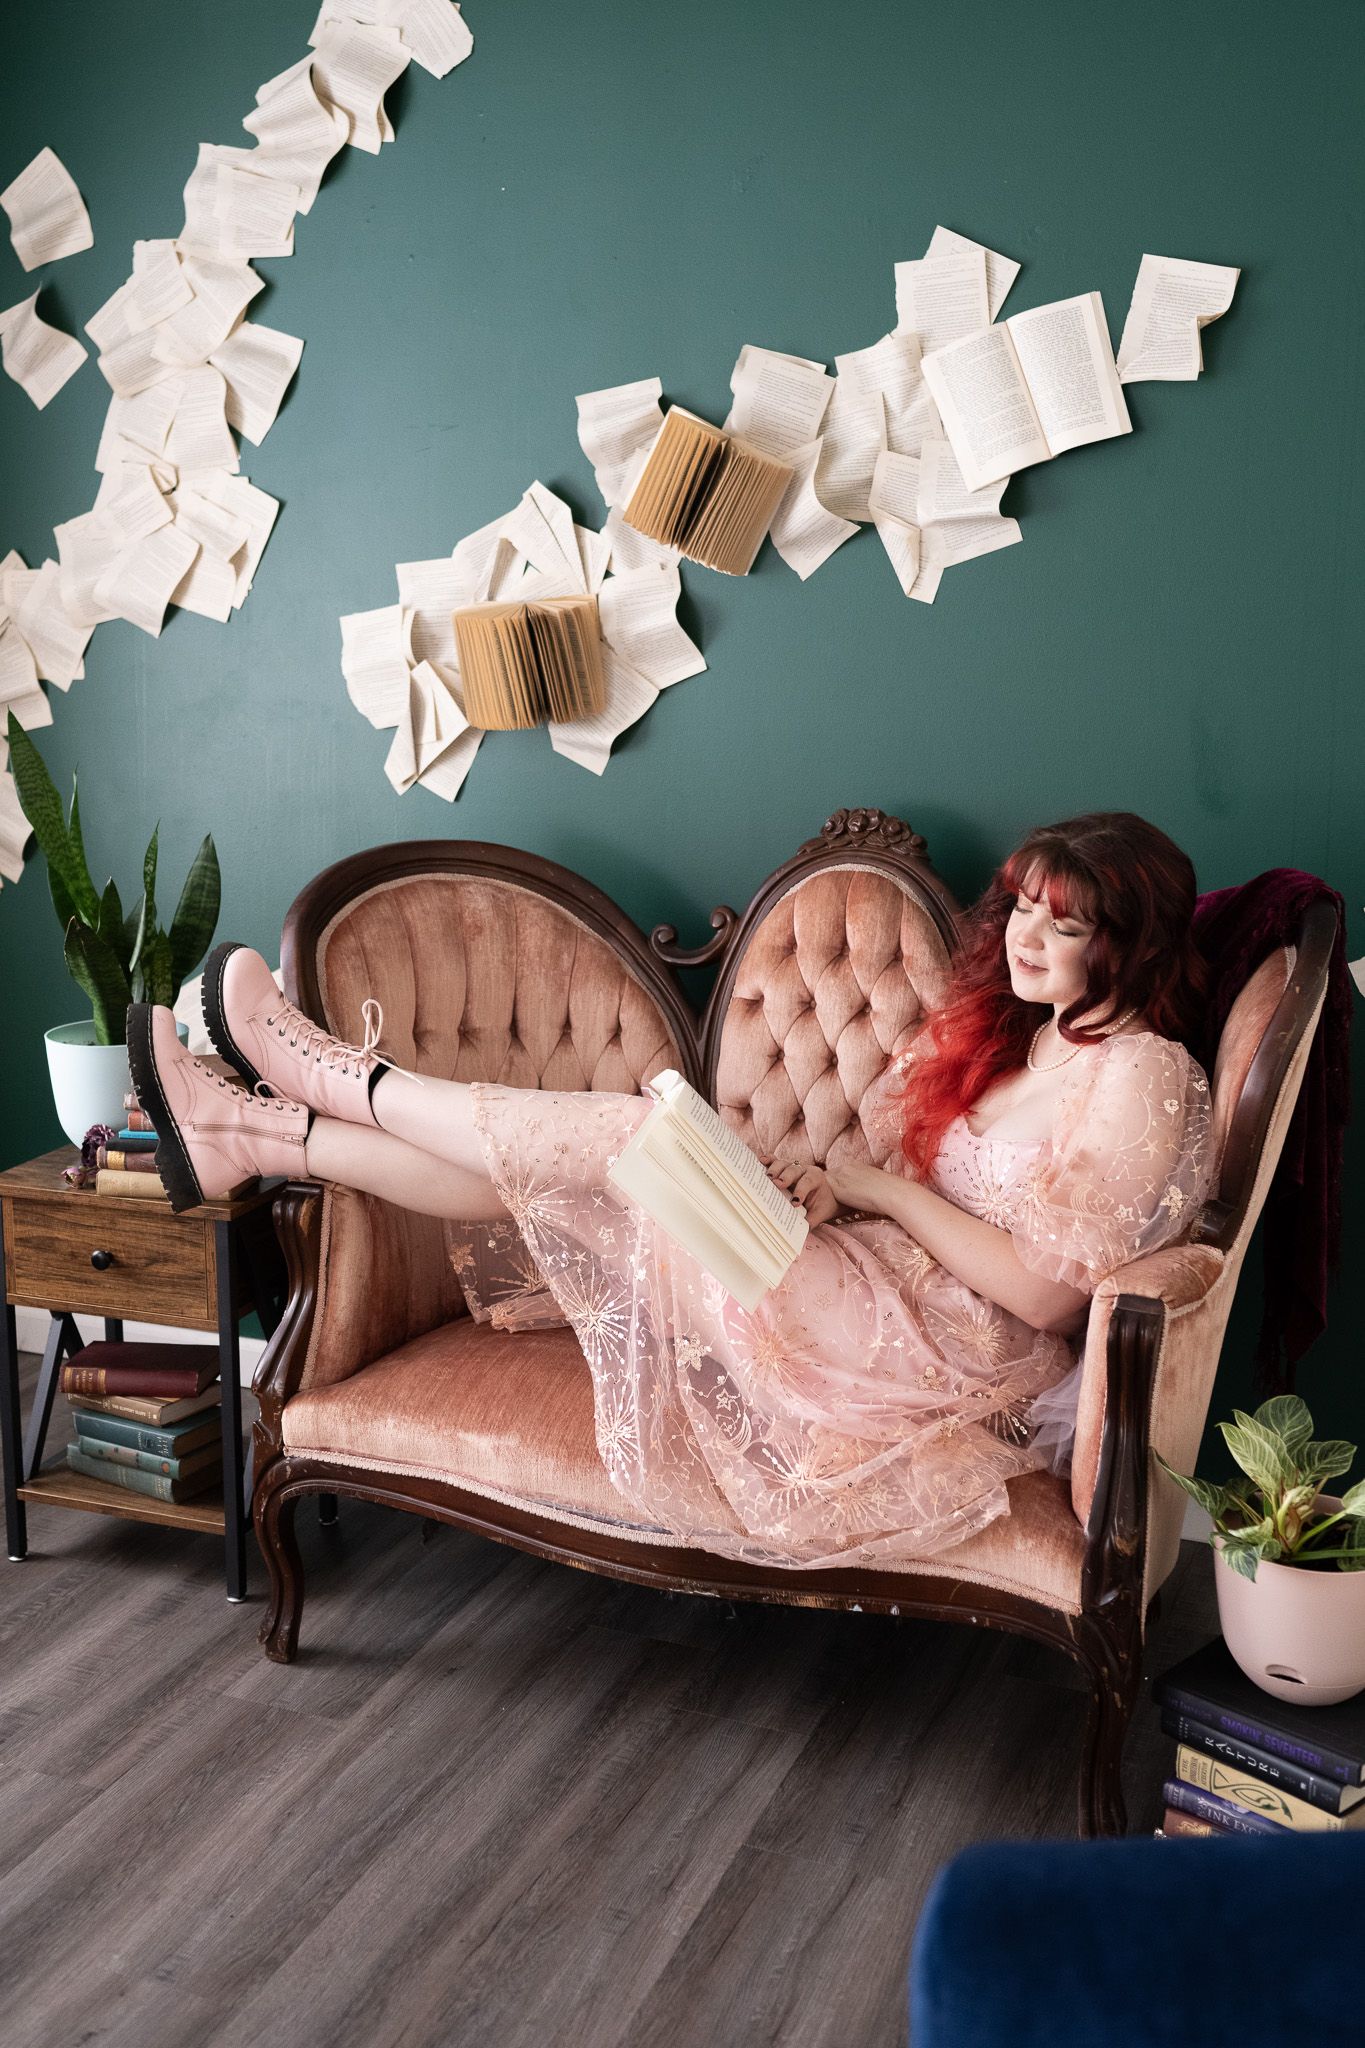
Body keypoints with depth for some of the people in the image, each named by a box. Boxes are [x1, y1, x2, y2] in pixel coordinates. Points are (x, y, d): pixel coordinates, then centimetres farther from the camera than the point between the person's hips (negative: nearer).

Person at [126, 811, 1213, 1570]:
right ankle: (249, 1135, 0)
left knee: (649, 1139, -17)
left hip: (964, 1360, -8)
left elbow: (1048, 1291, -19)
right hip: (885, 1296, 8)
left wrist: (880, 1189, -16)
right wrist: (829, 1184, -8)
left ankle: (333, 1074, -2)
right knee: (563, 1170, -6)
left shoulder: (1143, 1076, -14)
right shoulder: (1003, 1027, 13)